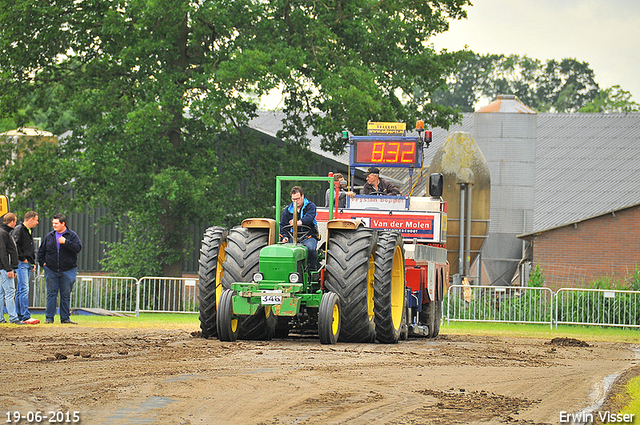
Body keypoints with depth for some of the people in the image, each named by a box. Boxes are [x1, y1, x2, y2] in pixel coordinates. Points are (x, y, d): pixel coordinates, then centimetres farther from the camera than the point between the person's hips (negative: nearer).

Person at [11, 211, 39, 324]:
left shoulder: (29, 231, 21)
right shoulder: (18, 229, -9)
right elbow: (14, 245, -19)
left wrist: (33, 262, 18)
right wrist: (22, 258, -15)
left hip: (28, 264, 9)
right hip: (21, 264, -9)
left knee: (21, 291, 10)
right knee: (24, 290, -13)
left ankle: (19, 316, 11)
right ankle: (26, 316, -17)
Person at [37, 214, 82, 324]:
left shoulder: (72, 235, 1)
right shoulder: (49, 236, 10)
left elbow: (78, 248, -13)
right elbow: (41, 251, 19)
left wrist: (66, 242, -20)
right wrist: (42, 262, 7)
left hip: (68, 270, -2)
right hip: (51, 270, 2)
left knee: (66, 295, 3)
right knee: (51, 294, 2)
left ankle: (65, 317, 9)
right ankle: (49, 317, 6)